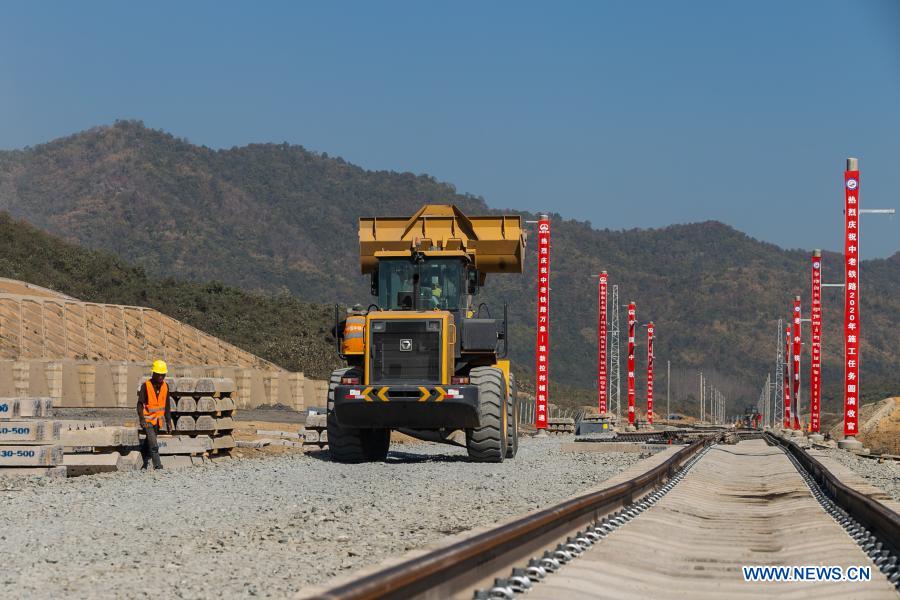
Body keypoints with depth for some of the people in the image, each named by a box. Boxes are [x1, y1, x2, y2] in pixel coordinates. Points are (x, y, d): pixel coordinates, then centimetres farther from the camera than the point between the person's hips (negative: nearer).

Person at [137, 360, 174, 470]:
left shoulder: (165, 386, 4)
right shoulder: (146, 386, -12)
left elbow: (166, 406, 12)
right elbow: (140, 404, -11)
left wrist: (168, 421, 11)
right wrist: (142, 420, -21)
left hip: (158, 420, 5)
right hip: (148, 420, -5)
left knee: (149, 443, 16)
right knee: (153, 444, -14)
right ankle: (157, 465, -15)